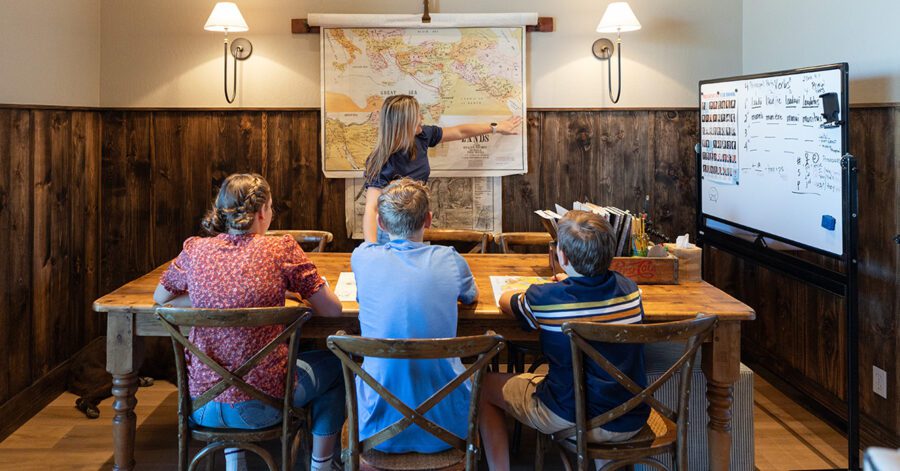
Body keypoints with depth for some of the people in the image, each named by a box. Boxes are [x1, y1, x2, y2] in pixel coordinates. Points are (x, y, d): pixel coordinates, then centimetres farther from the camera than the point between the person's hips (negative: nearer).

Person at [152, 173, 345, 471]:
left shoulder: (194, 250, -3)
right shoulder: (282, 250, -13)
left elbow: (160, 297, 15)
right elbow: (332, 310, -7)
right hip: (260, 409, -4)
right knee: (334, 364, 25)